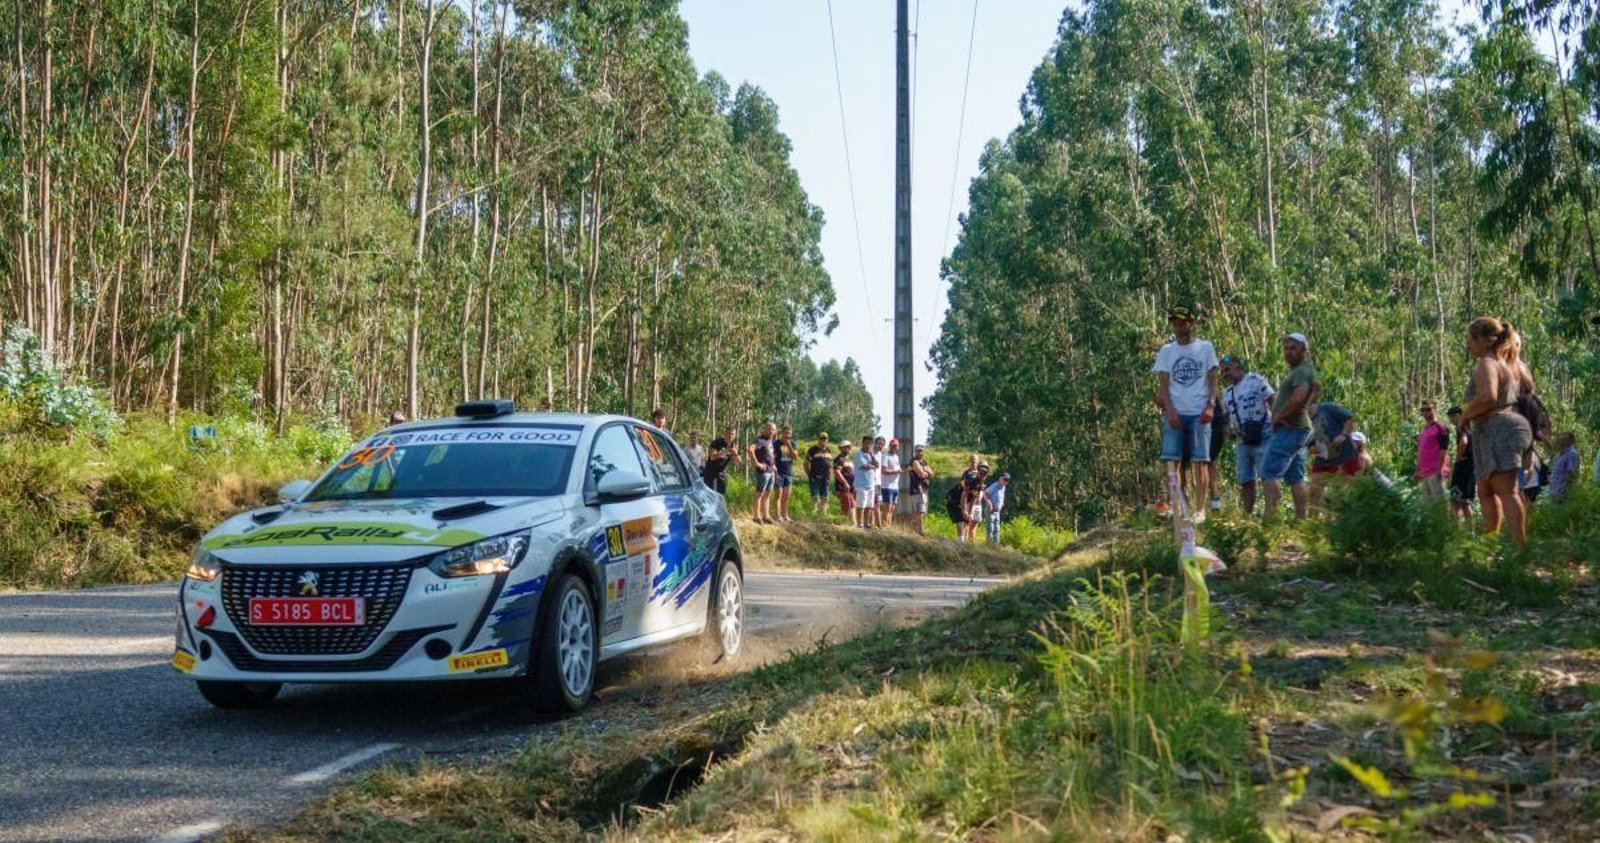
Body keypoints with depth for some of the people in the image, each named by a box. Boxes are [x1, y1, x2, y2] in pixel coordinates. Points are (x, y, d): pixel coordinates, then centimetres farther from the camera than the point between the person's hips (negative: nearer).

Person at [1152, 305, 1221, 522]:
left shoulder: (1205, 348, 6)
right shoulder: (1166, 351, 9)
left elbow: (1213, 380, 5)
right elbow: (1163, 384, 5)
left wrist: (1210, 406, -9)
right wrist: (1169, 410, -9)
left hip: (1199, 414, -1)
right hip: (1175, 413, 1)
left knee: (1200, 461, -2)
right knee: (1173, 461, -2)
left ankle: (1200, 509, 0)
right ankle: (1176, 506, 2)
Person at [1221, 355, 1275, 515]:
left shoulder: (1255, 381, -2)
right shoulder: (1227, 393, 18)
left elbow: (1273, 402, -6)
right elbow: (1227, 417, 24)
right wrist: (1229, 430, 2)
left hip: (1262, 436, -7)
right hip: (1242, 441, 7)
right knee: (1245, 481, 7)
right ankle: (1247, 515, 12)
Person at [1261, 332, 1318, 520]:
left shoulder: (1303, 371, -13)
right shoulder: (1298, 371, 20)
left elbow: (1297, 398, -28)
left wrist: (1278, 417, -17)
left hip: (1289, 429, -11)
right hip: (1296, 429, 11)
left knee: (1269, 474, -15)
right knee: (1296, 478, 9)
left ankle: (1271, 516, -22)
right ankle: (1301, 519, 10)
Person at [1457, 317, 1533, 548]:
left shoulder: (1486, 364, -12)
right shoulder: (1506, 364, 19)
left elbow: (1487, 397, -28)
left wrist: (1466, 415, -14)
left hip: (1497, 430, -11)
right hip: (1507, 425, 11)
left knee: (1506, 492, -12)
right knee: (1485, 490, 16)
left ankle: (1520, 547, -15)